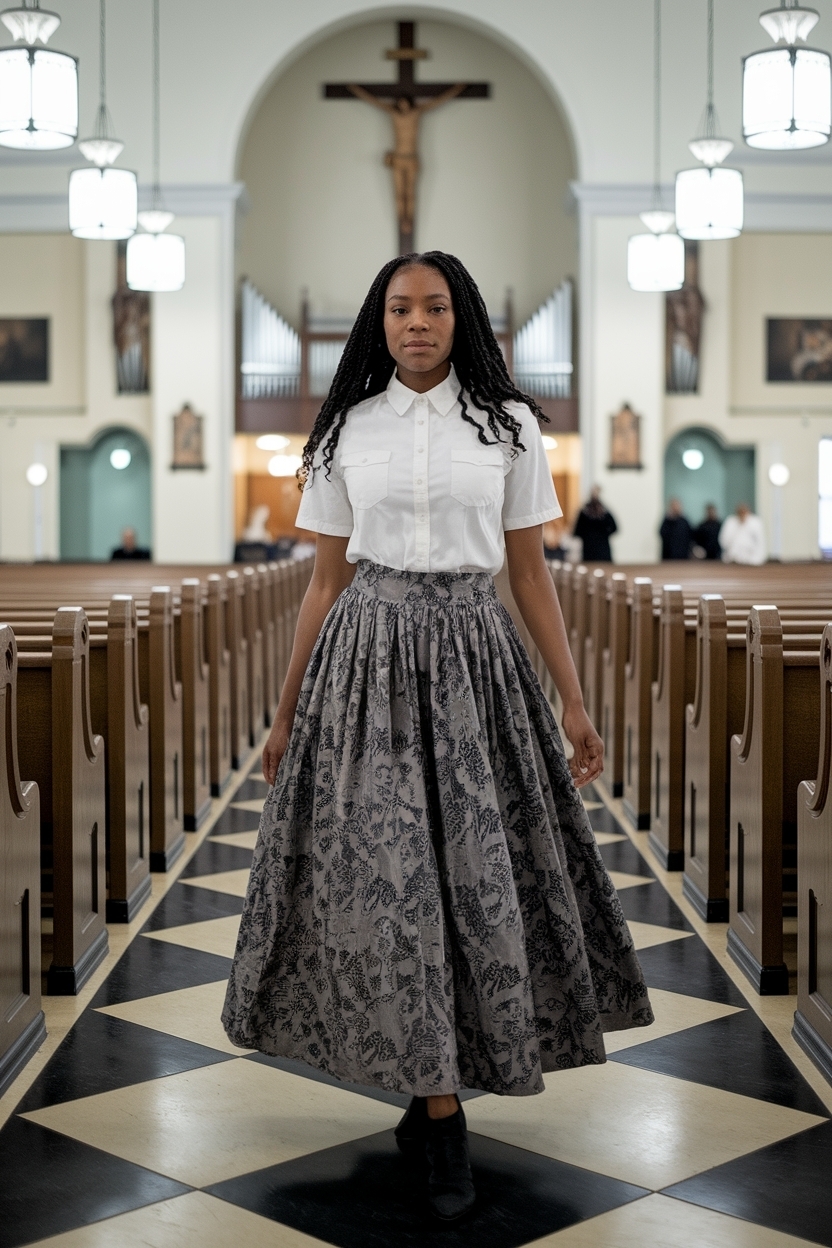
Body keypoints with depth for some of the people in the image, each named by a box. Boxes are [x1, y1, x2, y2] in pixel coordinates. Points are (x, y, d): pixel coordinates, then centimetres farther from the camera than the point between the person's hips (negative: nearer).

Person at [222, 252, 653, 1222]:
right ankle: (441, 1113, 8)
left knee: (473, 867, -1)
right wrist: (287, 712, 9)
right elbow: (327, 580, 9)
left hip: (471, 653, 0)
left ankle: (431, 1094, 16)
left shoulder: (508, 426, 4)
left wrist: (573, 702, 2)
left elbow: (530, 572, 6)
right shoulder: (347, 432, 6)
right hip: (366, 654, 0)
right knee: (386, 868, -3)